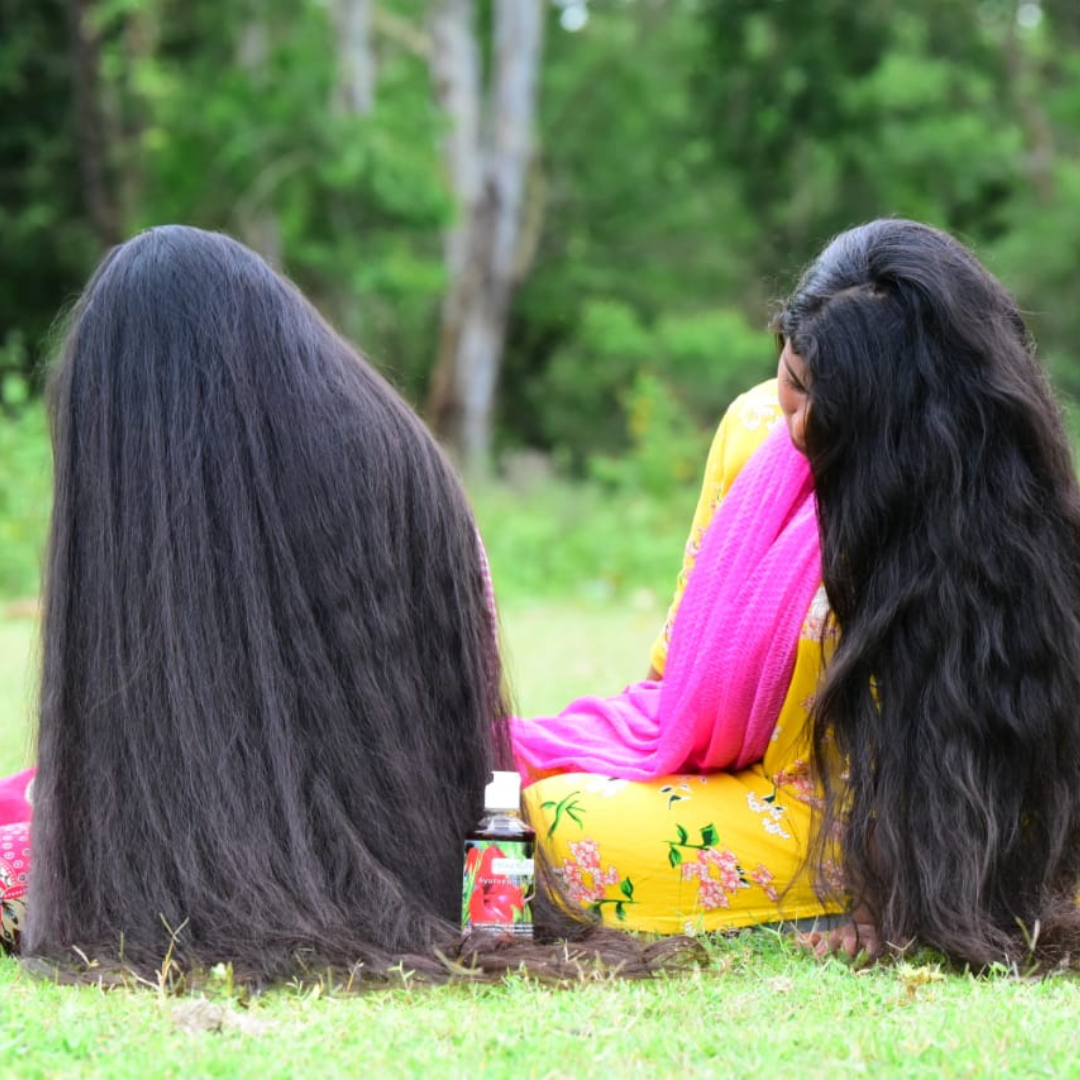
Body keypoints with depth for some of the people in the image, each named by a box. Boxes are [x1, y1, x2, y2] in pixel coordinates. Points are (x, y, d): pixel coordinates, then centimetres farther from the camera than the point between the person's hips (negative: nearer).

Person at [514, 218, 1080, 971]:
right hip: (738, 767, 5)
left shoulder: (982, 508, -21)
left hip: (874, 817, -5)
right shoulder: (762, 426, -4)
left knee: (594, 845, -24)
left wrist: (890, 906, -21)